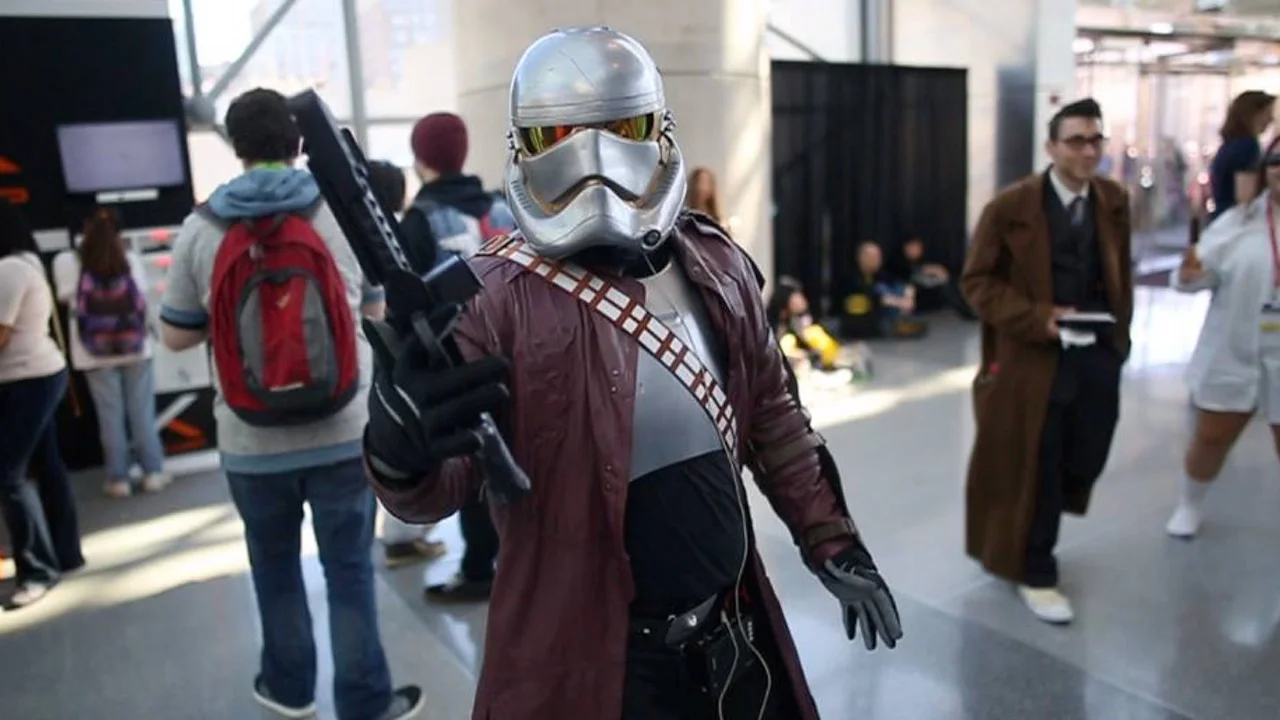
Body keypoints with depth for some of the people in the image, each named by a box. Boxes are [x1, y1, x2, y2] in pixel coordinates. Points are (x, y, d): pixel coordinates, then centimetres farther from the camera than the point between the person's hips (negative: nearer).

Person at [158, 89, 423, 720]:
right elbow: (378, 310, 8)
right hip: (343, 433, -1)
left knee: (274, 567, 20)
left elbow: (176, 336, 4)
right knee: (349, 571, 9)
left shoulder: (200, 229, -3)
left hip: (251, 442, 1)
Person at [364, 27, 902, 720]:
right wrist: (401, 452, -42)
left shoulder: (715, 261, 0)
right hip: (589, 662, -5)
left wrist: (831, 541, 12)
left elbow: (770, 413, 10)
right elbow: (444, 481, -20)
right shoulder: (497, 296, -16)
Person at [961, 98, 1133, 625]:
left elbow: (1121, 273, 16)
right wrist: (1038, 318, -18)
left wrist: (1119, 336, 9)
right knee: (1033, 471, 4)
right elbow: (977, 282, -8)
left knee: (1085, 461, 11)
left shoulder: (1113, 201, 5)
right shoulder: (1011, 207, -11)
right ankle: (1034, 574, 23)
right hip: (1035, 355, -5)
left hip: (1098, 353, 5)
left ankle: (1023, 533, 40)